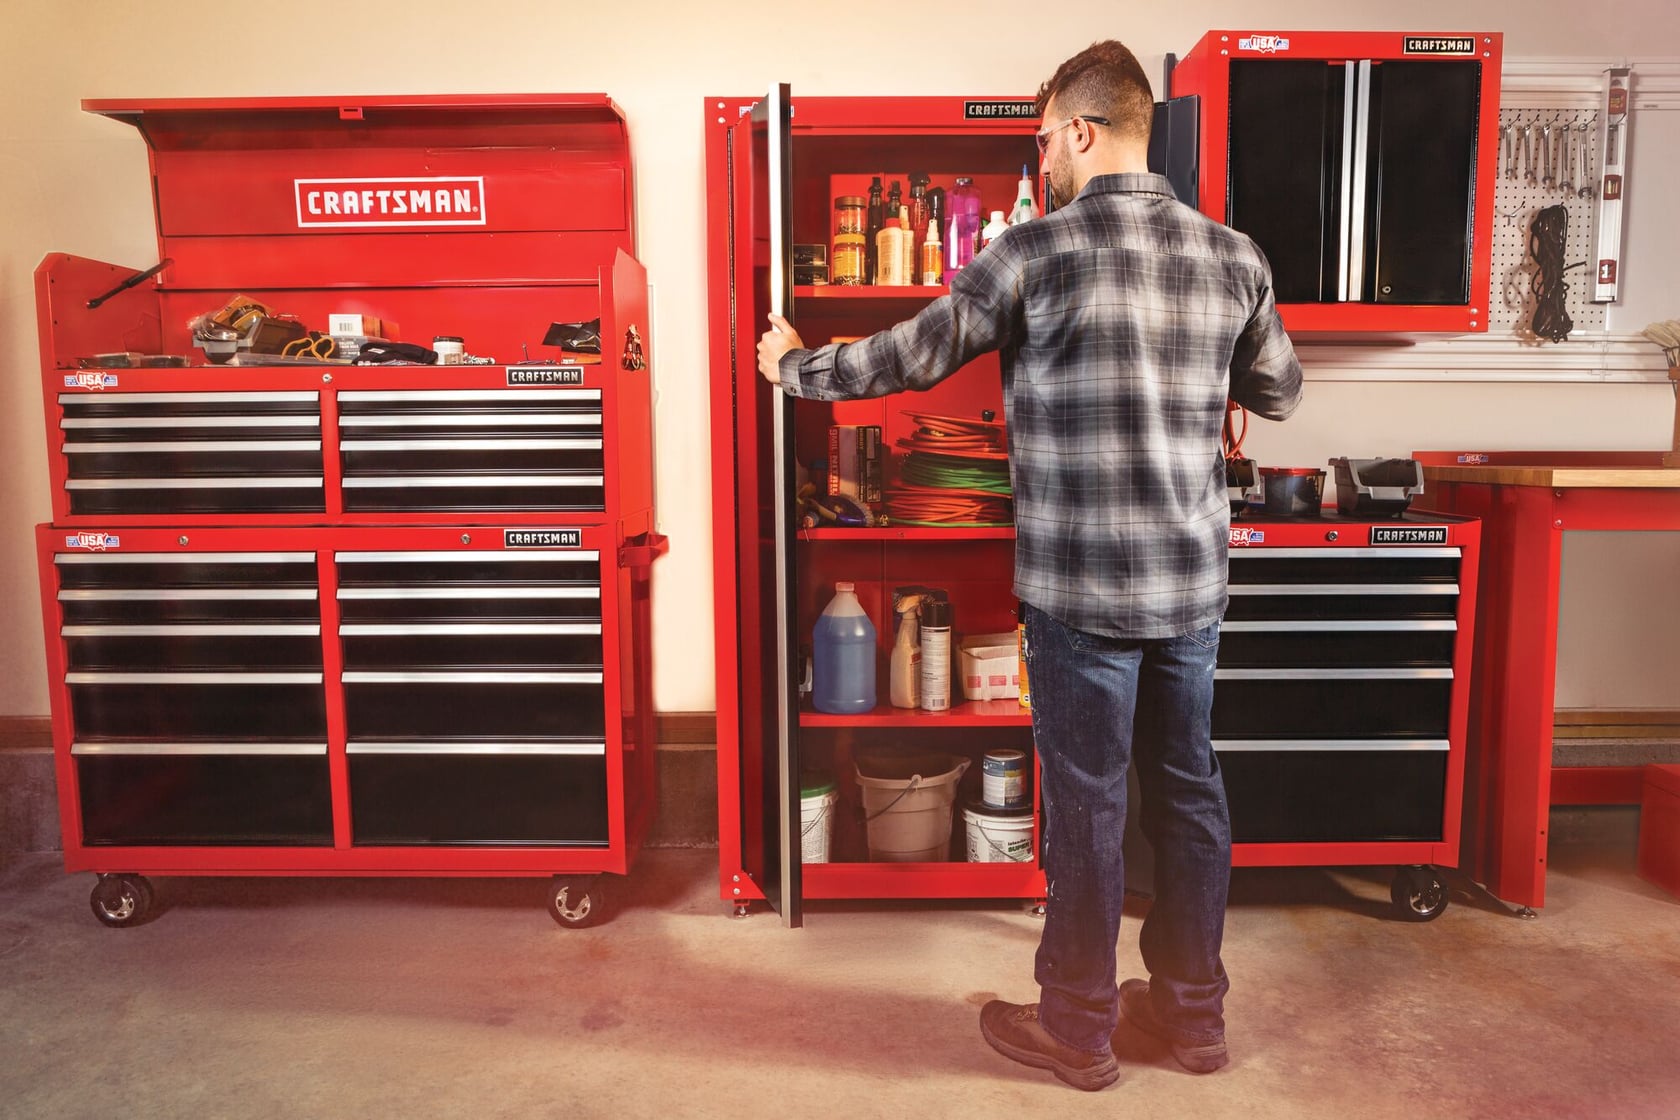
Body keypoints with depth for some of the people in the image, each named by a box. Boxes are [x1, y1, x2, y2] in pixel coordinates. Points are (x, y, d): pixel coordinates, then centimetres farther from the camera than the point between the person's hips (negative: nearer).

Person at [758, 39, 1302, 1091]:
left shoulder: (1037, 252, -11)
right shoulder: (1234, 255, 5)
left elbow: (911, 355, -4)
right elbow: (1279, 392, 17)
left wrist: (798, 367, 12)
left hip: (1085, 588, -5)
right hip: (1195, 579, 6)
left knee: (1087, 805, 6)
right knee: (1189, 786, 16)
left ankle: (1077, 1026, 24)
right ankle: (1194, 1006, 33)